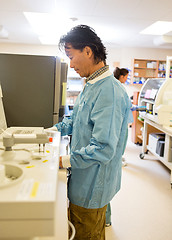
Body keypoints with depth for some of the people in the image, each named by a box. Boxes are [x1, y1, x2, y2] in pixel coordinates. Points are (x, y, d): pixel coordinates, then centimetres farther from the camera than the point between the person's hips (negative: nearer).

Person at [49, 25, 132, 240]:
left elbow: (103, 149, -30)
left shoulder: (109, 92, -27)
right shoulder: (90, 86, 7)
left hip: (92, 189, -9)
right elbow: (75, 121, 18)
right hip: (82, 181, 9)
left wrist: (65, 161, -23)